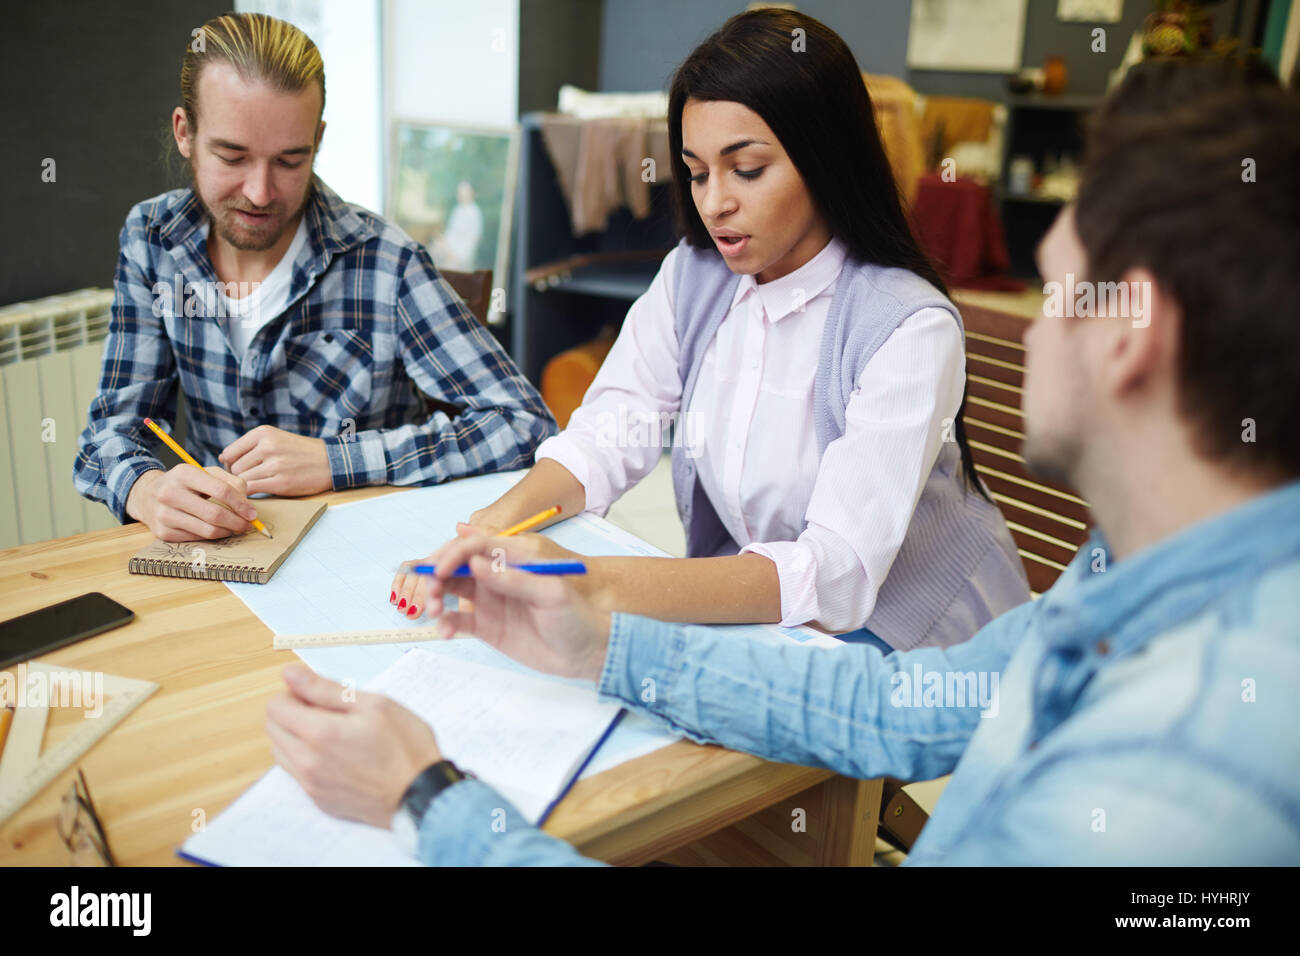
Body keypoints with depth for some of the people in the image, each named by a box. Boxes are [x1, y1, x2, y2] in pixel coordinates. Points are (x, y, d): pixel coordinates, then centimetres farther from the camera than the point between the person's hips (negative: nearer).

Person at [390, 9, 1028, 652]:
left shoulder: (908, 328, -22)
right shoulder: (690, 279, 0)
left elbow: (838, 572, -31)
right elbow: (604, 438, -5)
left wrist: (598, 586, -43)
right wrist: (491, 526, -26)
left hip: (906, 645, -5)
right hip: (749, 615, 5)